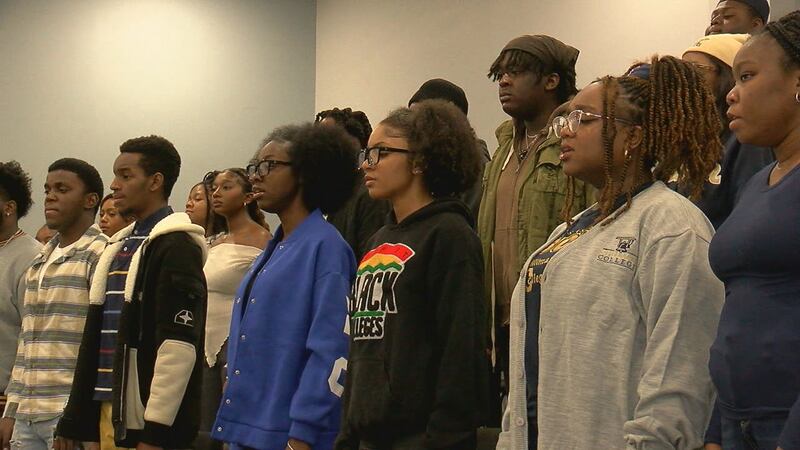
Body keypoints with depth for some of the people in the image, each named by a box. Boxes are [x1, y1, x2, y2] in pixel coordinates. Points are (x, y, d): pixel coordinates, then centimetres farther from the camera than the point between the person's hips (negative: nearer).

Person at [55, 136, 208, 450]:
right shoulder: (120, 247, 17)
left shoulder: (177, 247, -8)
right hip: (108, 413, 8)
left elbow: (179, 345, -17)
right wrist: (73, 419, 17)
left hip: (145, 423, -8)